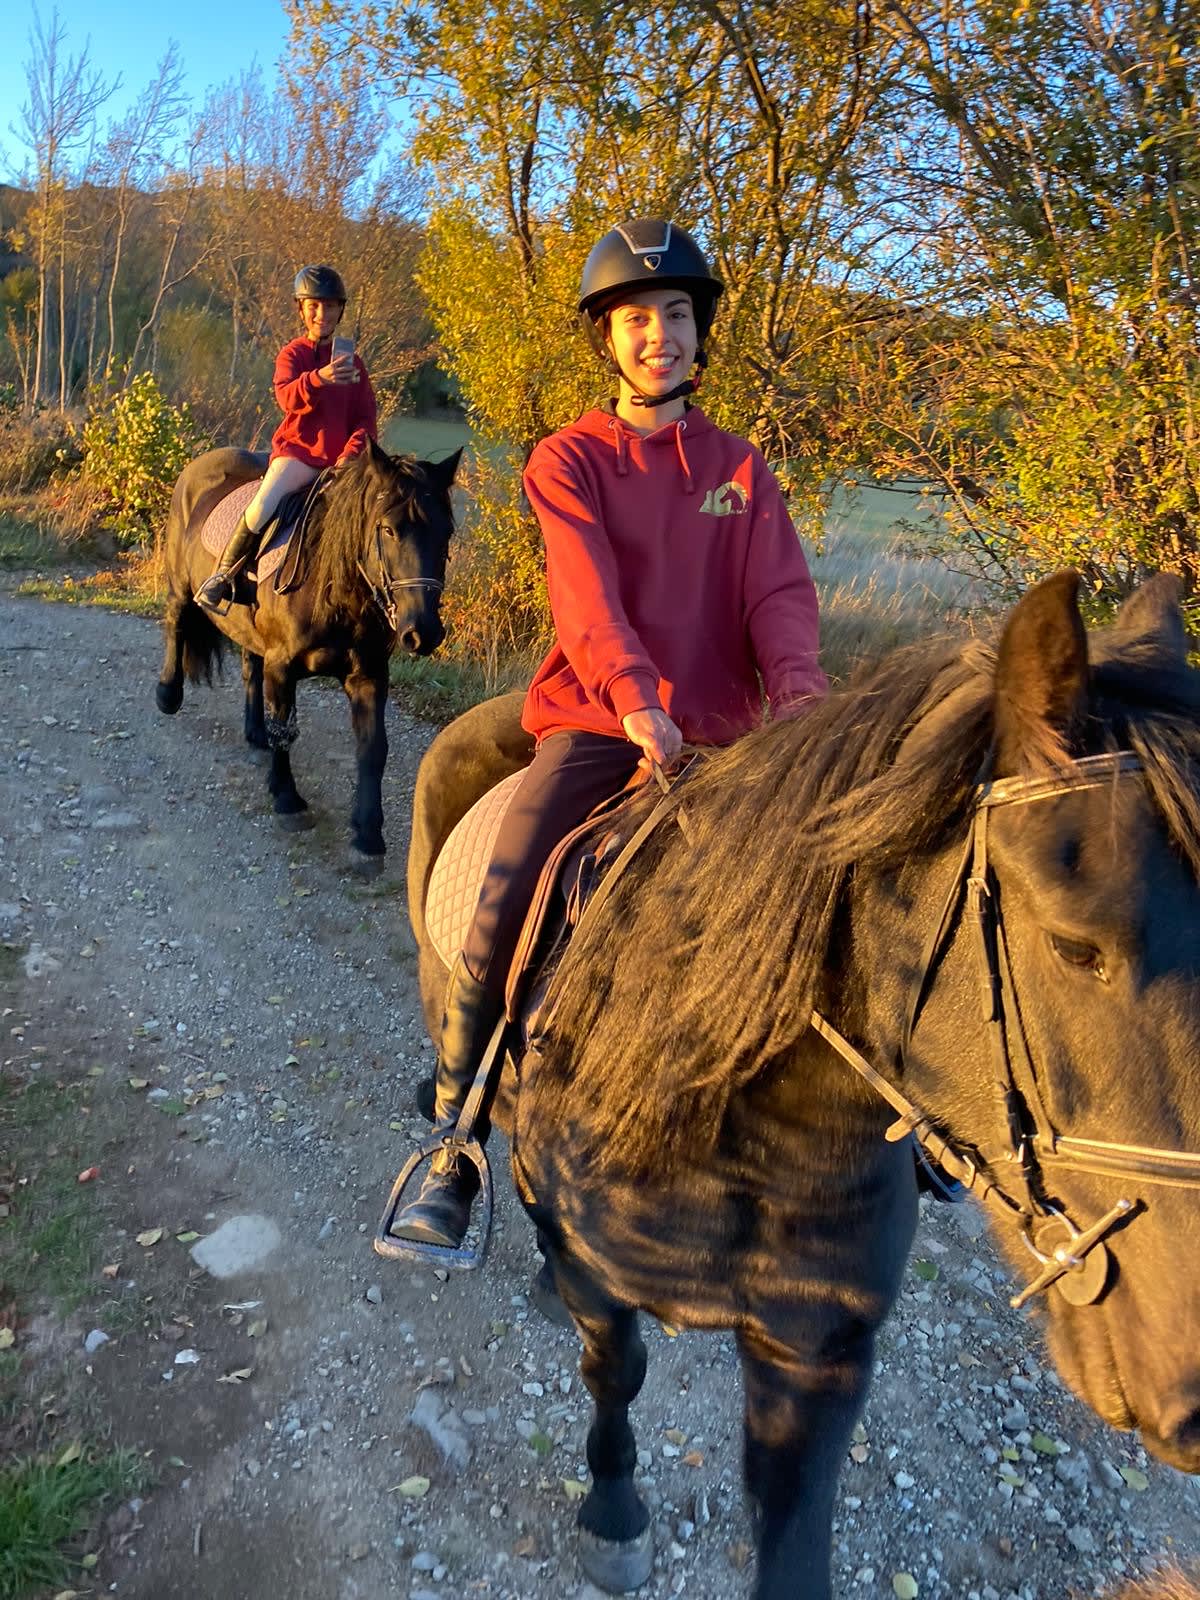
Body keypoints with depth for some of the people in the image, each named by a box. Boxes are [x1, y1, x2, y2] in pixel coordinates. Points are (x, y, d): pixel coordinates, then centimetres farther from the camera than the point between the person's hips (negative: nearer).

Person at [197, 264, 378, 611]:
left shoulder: (351, 362, 14)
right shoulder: (292, 354, 4)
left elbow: (365, 419, 9)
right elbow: (287, 397, -17)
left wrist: (351, 455, -10)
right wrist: (319, 378, -38)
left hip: (340, 459, 3)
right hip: (298, 450, -3)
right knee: (263, 506, -28)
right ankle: (223, 574, -7)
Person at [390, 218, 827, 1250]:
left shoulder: (741, 468, 15)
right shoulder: (570, 459, 6)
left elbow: (779, 591, -1)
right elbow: (586, 588, -12)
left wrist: (798, 686, -22)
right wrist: (635, 699, -30)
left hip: (719, 732, 3)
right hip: (594, 724, -2)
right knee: (501, 916, -20)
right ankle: (452, 1145, -3)